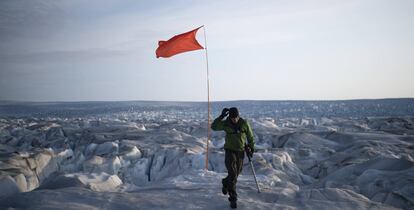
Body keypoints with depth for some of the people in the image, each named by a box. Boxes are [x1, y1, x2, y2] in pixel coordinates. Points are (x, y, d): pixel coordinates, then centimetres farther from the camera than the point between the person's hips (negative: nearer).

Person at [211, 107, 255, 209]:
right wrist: (221, 116, -26)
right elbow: (214, 127, -20)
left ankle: (225, 183, 47)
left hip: (240, 151, 3)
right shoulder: (226, 124, -10)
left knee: (236, 173, 15)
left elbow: (250, 136, 5)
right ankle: (233, 198, -3)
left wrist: (251, 147, 8)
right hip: (230, 151, -3)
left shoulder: (244, 123, -7)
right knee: (232, 174, -10)